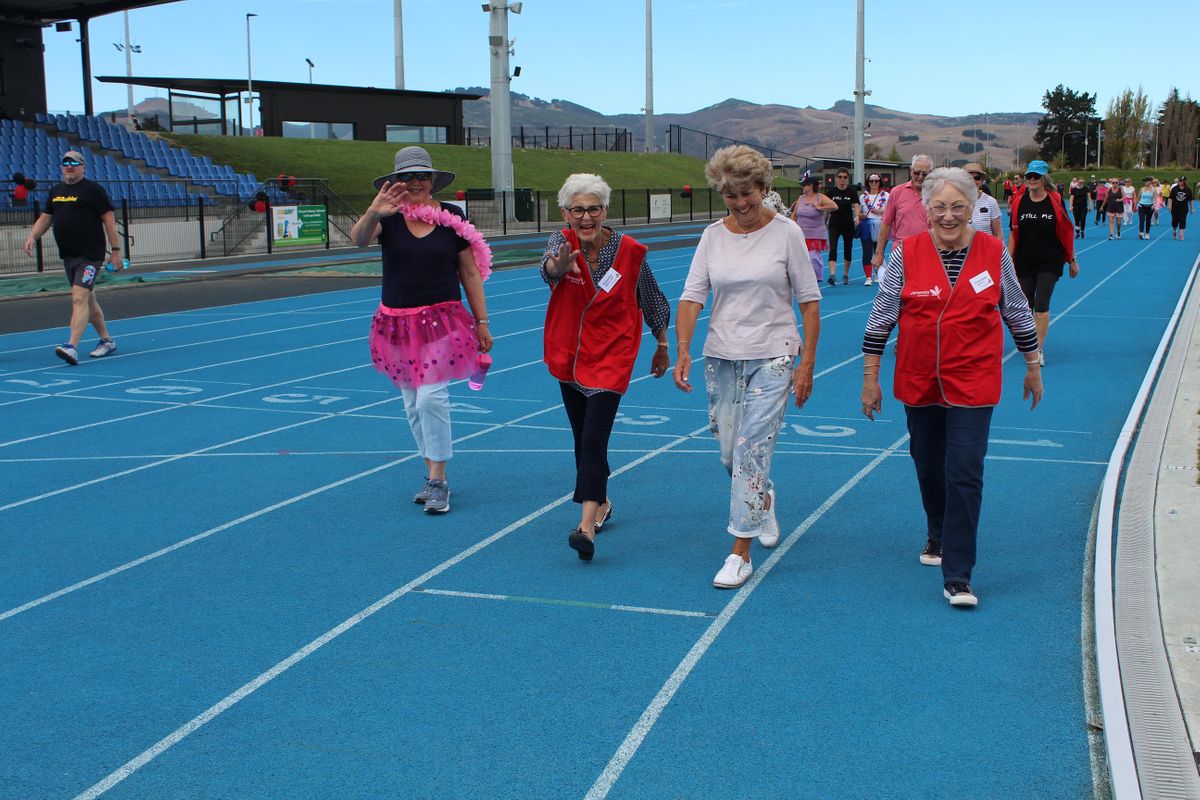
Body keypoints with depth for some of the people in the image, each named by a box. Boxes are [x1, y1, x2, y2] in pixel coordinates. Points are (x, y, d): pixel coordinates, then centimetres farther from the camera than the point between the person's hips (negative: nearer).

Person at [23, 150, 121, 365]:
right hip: (68, 256, 8)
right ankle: (106, 341, 28)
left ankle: (72, 347, -26)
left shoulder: (93, 189, -6)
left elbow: (109, 219, -8)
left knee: (79, 298, -18)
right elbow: (46, 217, 21)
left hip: (90, 256, -8)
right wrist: (32, 237, 4)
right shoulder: (56, 190, 14)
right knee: (88, 299, 15)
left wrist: (115, 250, -11)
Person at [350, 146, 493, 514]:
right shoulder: (388, 216, -2)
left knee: (431, 397, -13)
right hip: (398, 323, 2)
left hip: (443, 320, -2)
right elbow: (359, 238, -24)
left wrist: (482, 322, 3)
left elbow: (470, 273, 4)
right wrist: (373, 213, -47)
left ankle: (438, 480, -2)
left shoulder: (451, 218, -1)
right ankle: (433, 474, 25)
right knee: (412, 403, 11)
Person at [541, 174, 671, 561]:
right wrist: (558, 265, -58)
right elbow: (548, 267, -33)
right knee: (582, 436, 16)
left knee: (594, 437, -16)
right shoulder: (562, 241, -9)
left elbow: (652, 299, 3)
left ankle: (587, 524, -21)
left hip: (611, 355, -4)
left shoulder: (630, 251, -12)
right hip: (568, 353, 4)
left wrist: (662, 346, 12)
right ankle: (600, 502, 37)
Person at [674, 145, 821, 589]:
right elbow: (691, 296, -2)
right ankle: (764, 500, 44)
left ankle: (741, 552, -3)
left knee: (751, 450, -11)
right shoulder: (712, 236, 2)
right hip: (721, 356, 4)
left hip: (772, 358, -4)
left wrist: (807, 363, -8)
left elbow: (809, 301, -3)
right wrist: (683, 349, -17)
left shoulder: (786, 233, -6)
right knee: (731, 454, 11)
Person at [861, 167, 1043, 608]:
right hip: (918, 381, 2)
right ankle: (939, 536, 43)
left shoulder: (993, 253, -2)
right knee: (928, 467, 16)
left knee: (964, 473, -9)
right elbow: (881, 317, 0)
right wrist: (870, 378, 0)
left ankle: (957, 577, -6)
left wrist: (1033, 366, 16)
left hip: (973, 381, -2)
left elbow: (1017, 312, 10)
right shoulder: (907, 253, -4)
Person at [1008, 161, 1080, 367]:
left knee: (1041, 305, -12)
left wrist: (1072, 260, 5)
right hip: (1024, 262, 3)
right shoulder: (1019, 201, -1)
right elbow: (1013, 233, 3)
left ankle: (1039, 349, -7)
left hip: (1050, 261, -2)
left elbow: (1067, 232, 2)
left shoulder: (1055, 201, -5)